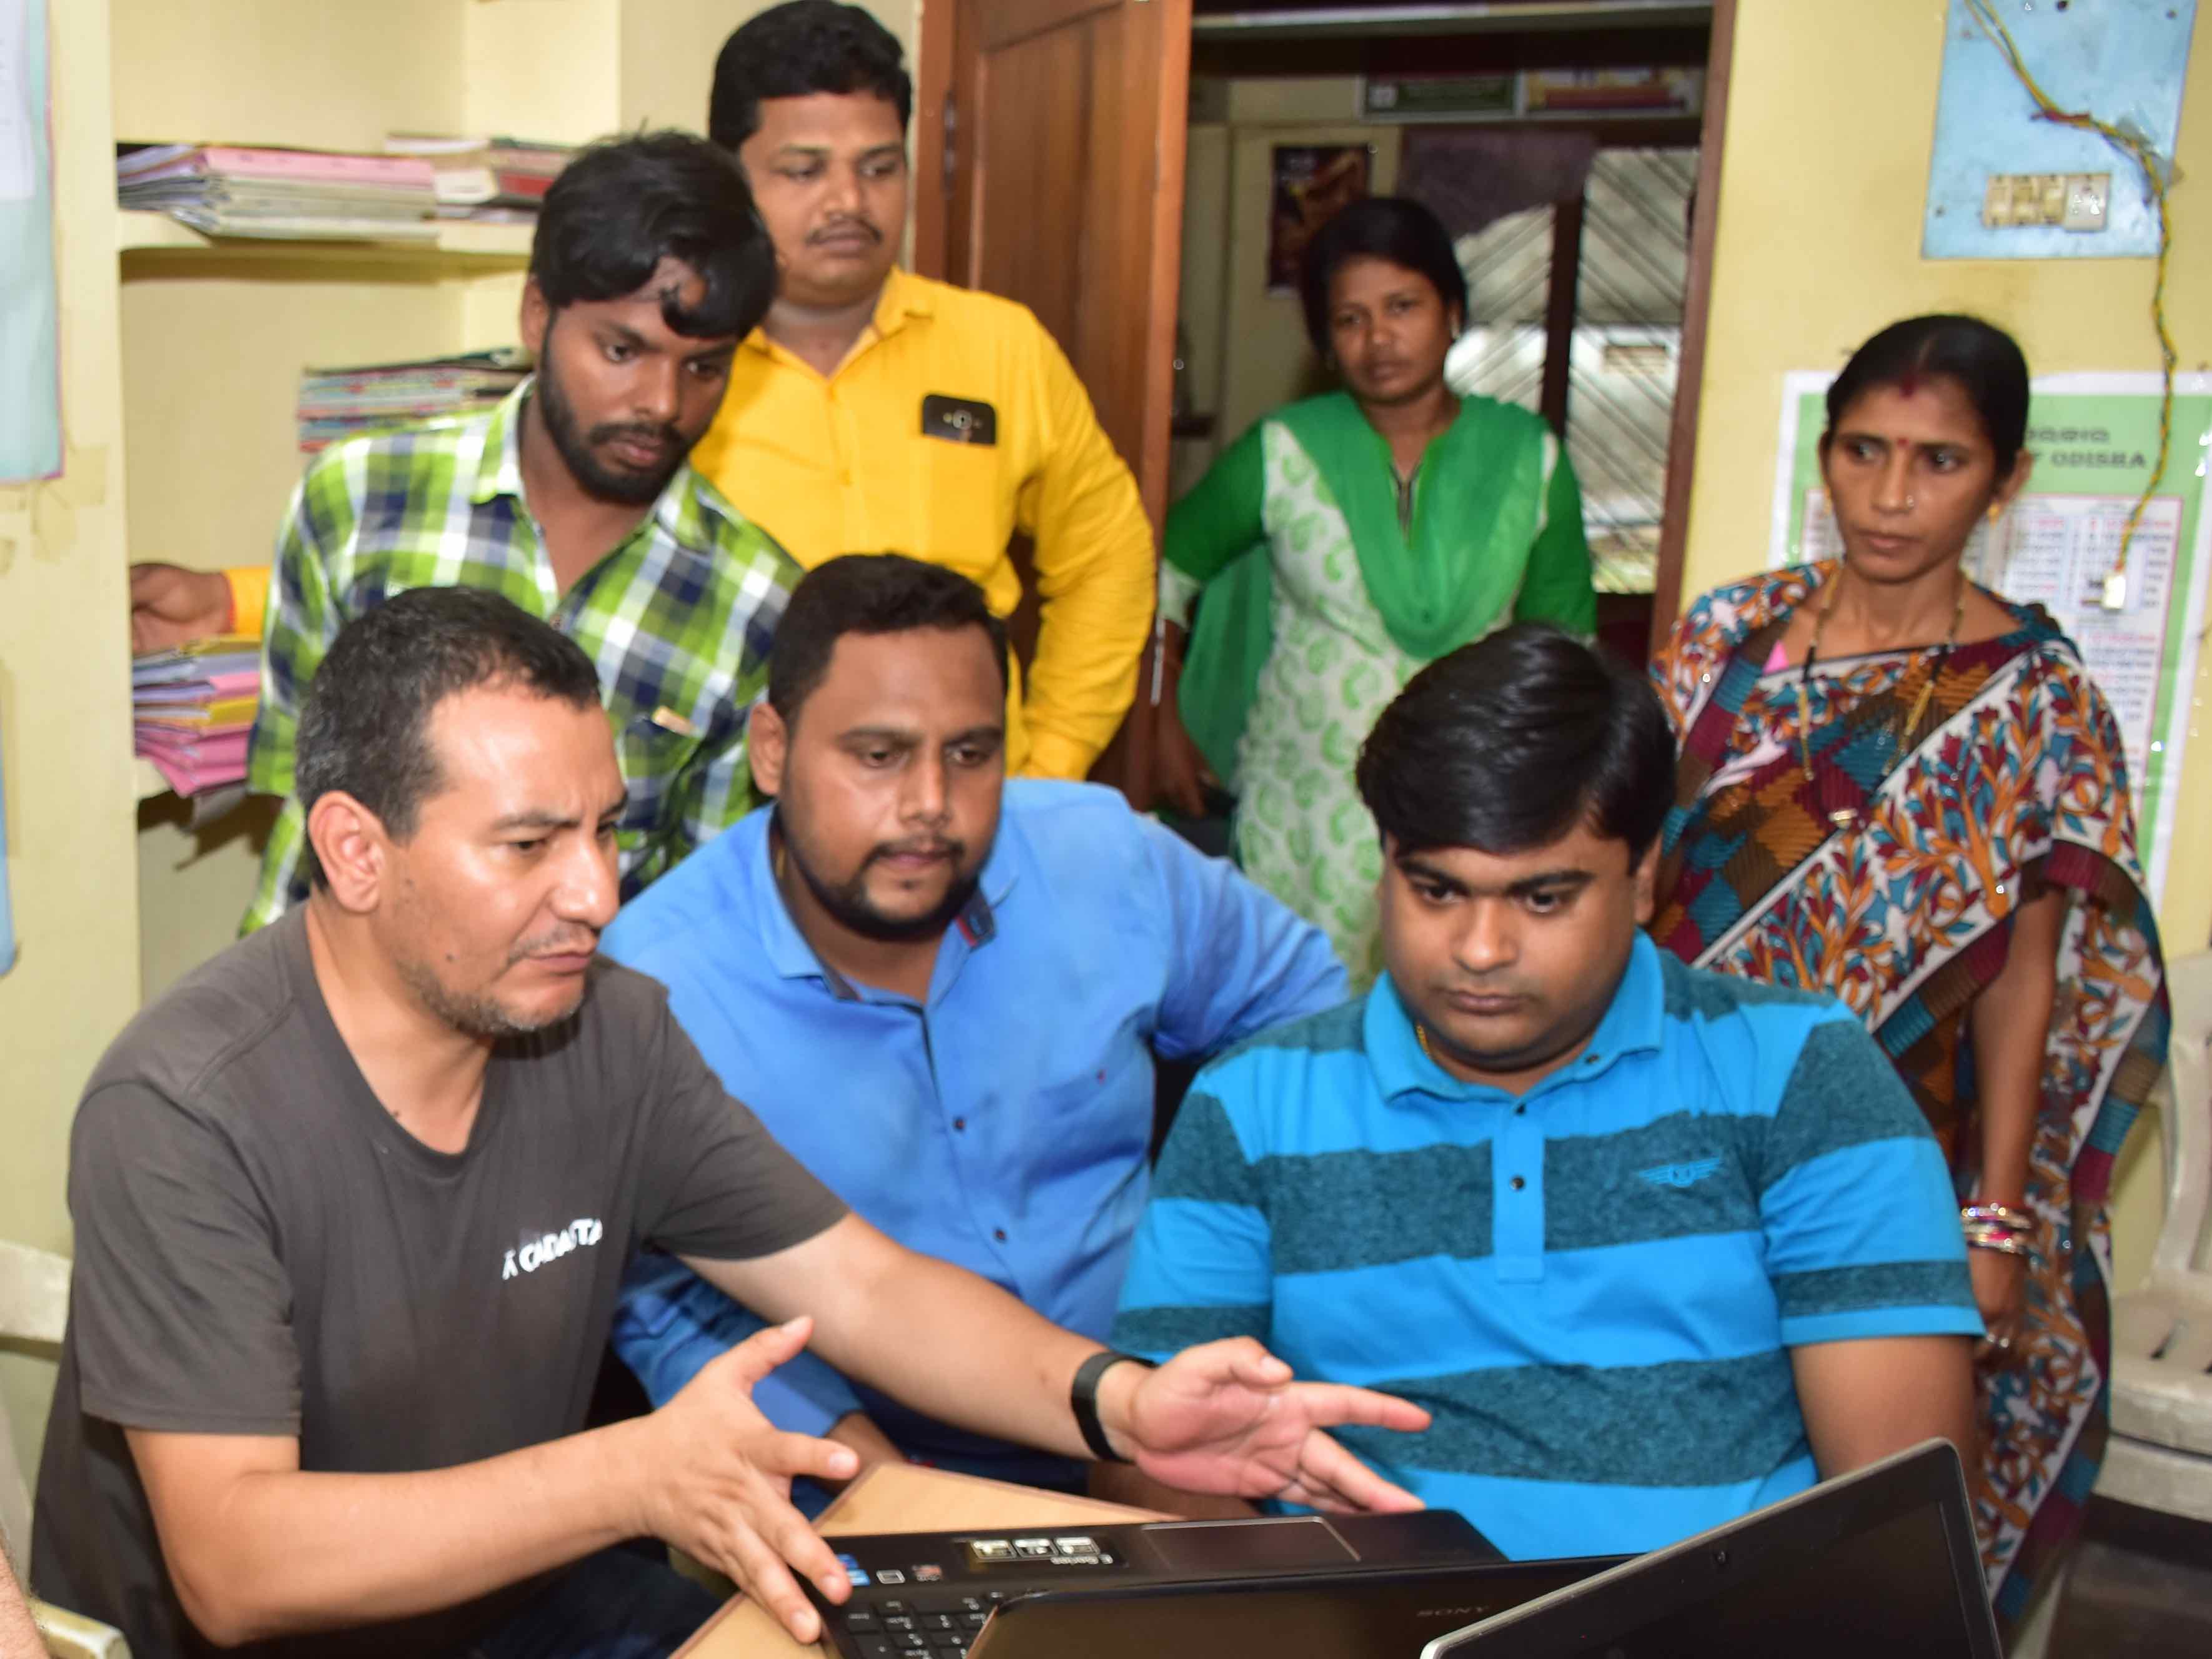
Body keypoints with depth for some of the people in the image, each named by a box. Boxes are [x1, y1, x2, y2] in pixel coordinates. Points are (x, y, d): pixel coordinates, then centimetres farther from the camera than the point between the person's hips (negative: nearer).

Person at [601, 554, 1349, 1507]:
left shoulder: (1105, 862, -2)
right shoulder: (651, 988, -12)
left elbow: (1305, 1009, 15)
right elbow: (667, 1304, -8)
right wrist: (866, 1463, -22)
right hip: (850, 1467, -3)